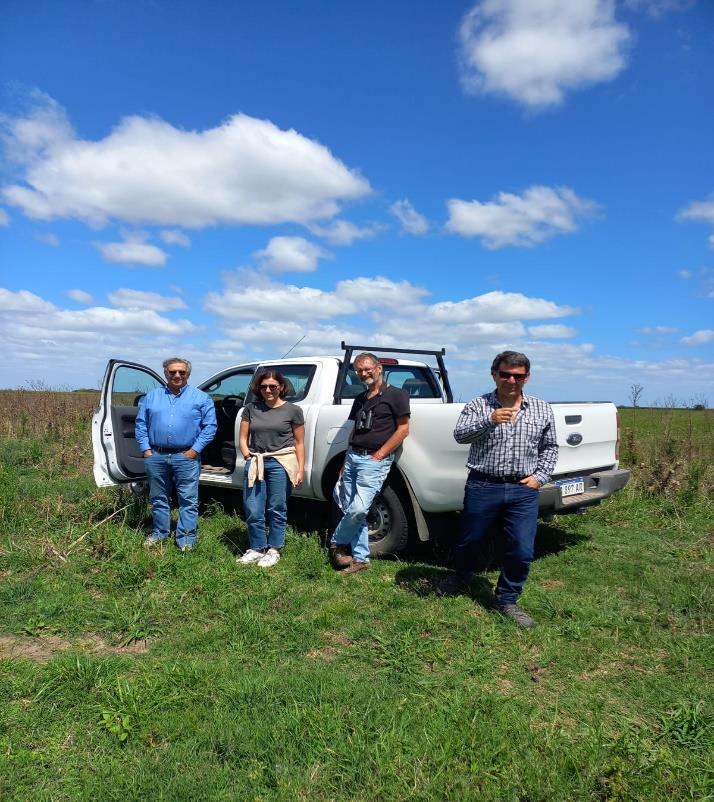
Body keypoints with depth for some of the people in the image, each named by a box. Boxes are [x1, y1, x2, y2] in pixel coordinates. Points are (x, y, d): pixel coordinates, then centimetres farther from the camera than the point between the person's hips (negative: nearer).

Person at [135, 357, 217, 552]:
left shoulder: (201, 398, 0)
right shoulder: (152, 397, 10)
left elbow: (210, 426, -3)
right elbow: (141, 424, 10)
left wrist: (195, 450, -10)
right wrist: (146, 449, 0)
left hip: (186, 456, -3)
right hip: (156, 456, 3)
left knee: (188, 500, -1)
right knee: (158, 498, 15)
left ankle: (186, 538, 7)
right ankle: (160, 532, 29)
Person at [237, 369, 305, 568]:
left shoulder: (293, 410, 2)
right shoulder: (251, 409, 9)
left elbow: (299, 443, 5)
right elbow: (242, 438, 13)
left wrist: (301, 470, 0)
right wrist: (247, 456, -3)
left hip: (281, 463, -2)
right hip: (254, 463, 3)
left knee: (276, 510, 5)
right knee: (253, 512, 4)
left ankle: (274, 550, 21)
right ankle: (257, 548, 23)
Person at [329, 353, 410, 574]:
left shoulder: (396, 395, -1)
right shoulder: (360, 399, 19)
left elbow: (403, 429, -6)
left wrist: (379, 455, -11)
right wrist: (345, 461, 14)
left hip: (374, 460, -7)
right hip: (352, 457, 7)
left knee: (358, 509, -16)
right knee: (351, 510, 5)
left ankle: (336, 542, 7)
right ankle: (361, 558, 14)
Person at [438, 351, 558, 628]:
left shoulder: (542, 410, 7)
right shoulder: (478, 405, -2)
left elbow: (550, 447, 16)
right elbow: (459, 434, -16)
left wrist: (540, 476, 2)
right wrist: (488, 421, -32)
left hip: (523, 490, 2)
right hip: (483, 487, -2)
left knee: (522, 552, 2)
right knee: (468, 541, 14)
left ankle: (507, 600, 25)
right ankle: (461, 575, 45)